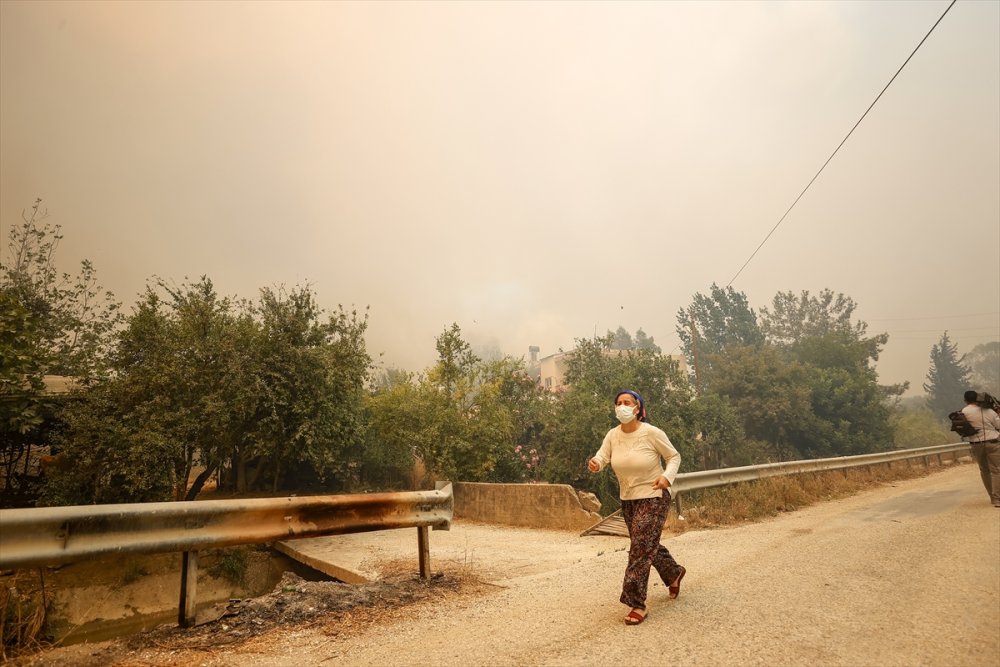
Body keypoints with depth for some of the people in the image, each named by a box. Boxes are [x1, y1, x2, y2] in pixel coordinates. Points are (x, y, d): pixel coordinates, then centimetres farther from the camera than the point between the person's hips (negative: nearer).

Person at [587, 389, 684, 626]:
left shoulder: (652, 433, -17)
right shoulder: (613, 435, -5)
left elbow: (674, 456, -6)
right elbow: (601, 456, -15)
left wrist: (667, 476, -23)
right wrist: (594, 464, -39)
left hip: (653, 497, -6)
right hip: (628, 499, 6)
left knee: (640, 548, -8)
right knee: (648, 544, 21)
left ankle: (637, 604, 3)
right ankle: (674, 573, 49)